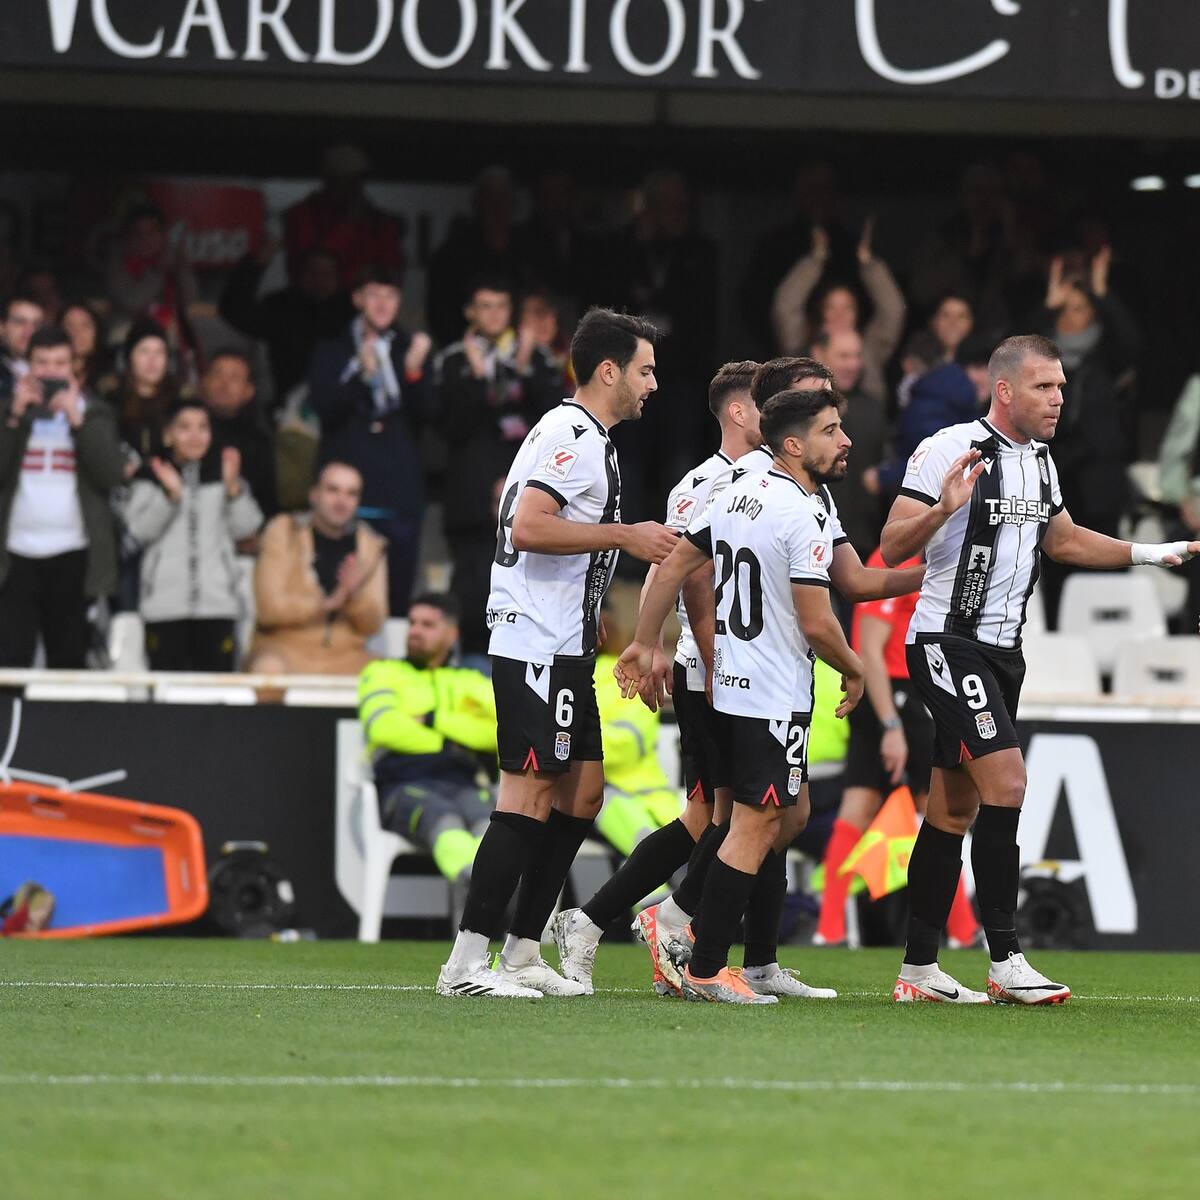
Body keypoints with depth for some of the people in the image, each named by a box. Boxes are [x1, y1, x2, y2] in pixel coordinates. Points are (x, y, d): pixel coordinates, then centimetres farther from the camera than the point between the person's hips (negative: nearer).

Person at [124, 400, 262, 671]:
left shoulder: (222, 473, 13)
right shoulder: (152, 478, 7)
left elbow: (246, 527, 3)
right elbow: (140, 530, -6)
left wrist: (233, 488, -10)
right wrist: (171, 495, -17)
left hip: (216, 601, 2)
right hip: (164, 604, -2)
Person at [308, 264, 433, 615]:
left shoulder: (408, 349, 13)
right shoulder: (332, 351, 9)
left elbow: (425, 414, 4)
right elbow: (324, 408, -6)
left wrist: (414, 371, -13)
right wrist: (361, 372, -19)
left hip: (399, 492, 2)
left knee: (396, 597, -1)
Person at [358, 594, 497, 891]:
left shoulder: (471, 682, 29)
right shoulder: (382, 672, 24)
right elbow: (384, 727, 1)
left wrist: (434, 721, 1)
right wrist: (450, 743, 3)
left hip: (464, 785, 2)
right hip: (403, 786, -2)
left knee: (482, 815, -39)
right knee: (443, 818, -41)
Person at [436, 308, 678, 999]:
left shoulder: (587, 438, 21)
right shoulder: (572, 435, -12)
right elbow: (528, 527, -24)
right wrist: (624, 535, -18)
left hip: (563, 649, 11)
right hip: (539, 649, -11)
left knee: (583, 792, 12)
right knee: (531, 797, -12)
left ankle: (522, 954, 15)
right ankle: (467, 963, -12)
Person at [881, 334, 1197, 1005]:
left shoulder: (1041, 460, 11)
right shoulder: (950, 451, -14)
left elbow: (1063, 540, 28)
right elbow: (891, 550, -16)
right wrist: (943, 508, -34)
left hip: (1003, 648, 9)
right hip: (948, 641, -9)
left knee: (956, 809, 9)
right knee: (1007, 783, -18)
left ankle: (919, 970, 13)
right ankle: (1006, 964, -15)